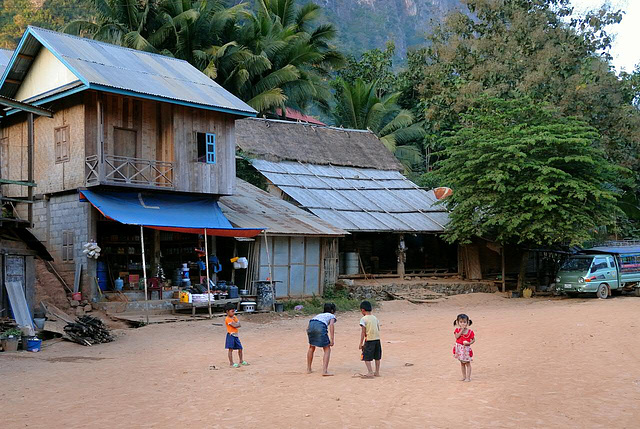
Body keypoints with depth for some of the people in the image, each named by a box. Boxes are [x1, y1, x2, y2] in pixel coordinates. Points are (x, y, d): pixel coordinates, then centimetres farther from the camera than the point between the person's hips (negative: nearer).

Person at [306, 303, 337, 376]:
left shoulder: (319, 315, 39)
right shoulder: (332, 316, 25)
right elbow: (331, 325, 1)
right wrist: (332, 340, -4)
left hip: (311, 324, 5)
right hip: (320, 326, -5)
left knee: (311, 347, 27)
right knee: (327, 349, 8)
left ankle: (308, 369, 31)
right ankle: (324, 371, -3)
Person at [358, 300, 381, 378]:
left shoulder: (363, 319, -9)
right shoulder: (375, 318, 10)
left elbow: (363, 332, -11)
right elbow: (378, 329, 13)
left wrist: (361, 343, -7)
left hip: (369, 340, -7)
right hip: (377, 339, 7)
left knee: (366, 357, -2)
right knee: (377, 357, 15)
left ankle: (370, 373, -9)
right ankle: (377, 372, 23)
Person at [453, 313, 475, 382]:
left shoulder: (470, 331, -9)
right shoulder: (457, 330, -3)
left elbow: (473, 340, -3)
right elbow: (456, 337, -18)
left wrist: (469, 343, -22)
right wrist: (462, 330, -21)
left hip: (466, 348, -3)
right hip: (459, 348, 3)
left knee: (467, 363, 3)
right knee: (462, 363, 14)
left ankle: (468, 377, 8)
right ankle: (464, 376, 24)